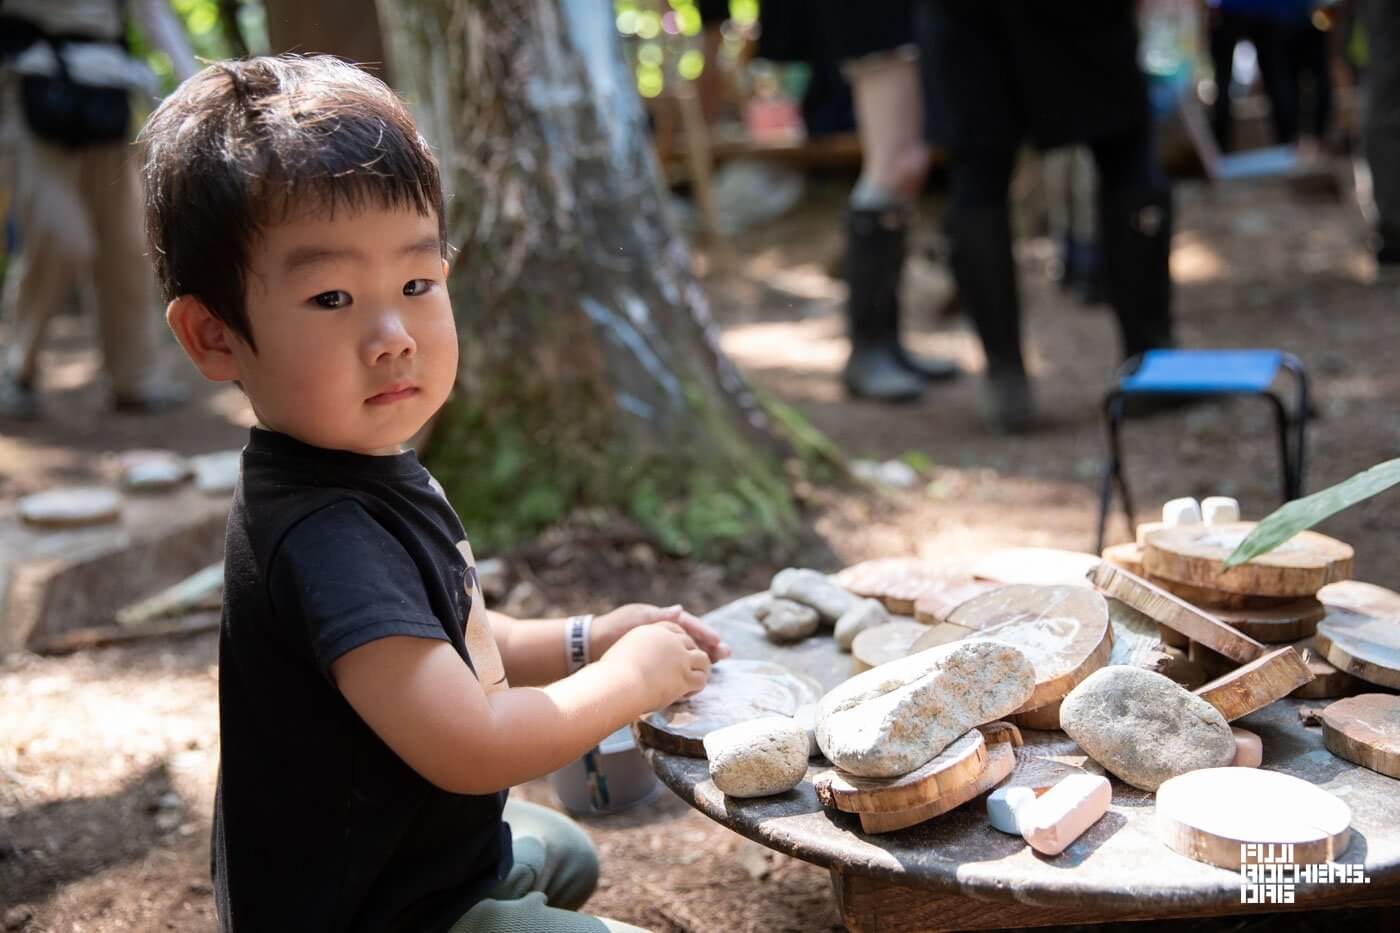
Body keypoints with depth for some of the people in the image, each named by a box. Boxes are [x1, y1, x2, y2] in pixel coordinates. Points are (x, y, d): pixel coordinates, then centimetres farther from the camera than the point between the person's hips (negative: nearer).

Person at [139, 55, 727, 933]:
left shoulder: (371, 470, -4)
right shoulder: (324, 537, -35)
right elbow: (471, 746, -38)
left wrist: (586, 638, -5)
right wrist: (630, 677, -23)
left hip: (403, 848, 10)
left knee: (567, 857, 34)